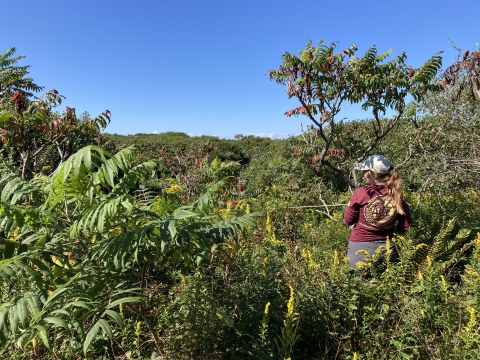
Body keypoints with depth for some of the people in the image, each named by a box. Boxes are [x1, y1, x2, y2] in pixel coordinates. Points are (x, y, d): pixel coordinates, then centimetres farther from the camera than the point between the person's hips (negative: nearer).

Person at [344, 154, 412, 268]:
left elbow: (348, 220, -6)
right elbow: (405, 225, 0)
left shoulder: (360, 193, -16)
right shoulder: (396, 195, -6)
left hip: (360, 247, -3)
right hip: (385, 248, 4)